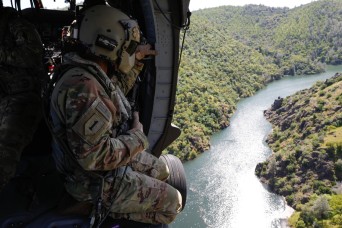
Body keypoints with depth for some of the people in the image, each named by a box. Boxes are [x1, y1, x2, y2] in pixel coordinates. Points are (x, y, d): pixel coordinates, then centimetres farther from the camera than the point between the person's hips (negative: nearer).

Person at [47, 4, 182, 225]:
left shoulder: (88, 71, -3)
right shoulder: (81, 87, -35)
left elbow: (116, 91, 20)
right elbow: (96, 156, -36)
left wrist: (135, 60, 12)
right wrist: (137, 137, -21)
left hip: (109, 153, 9)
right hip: (99, 180, -9)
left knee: (161, 171, 23)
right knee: (172, 201, -1)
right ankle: (113, 212, 11)